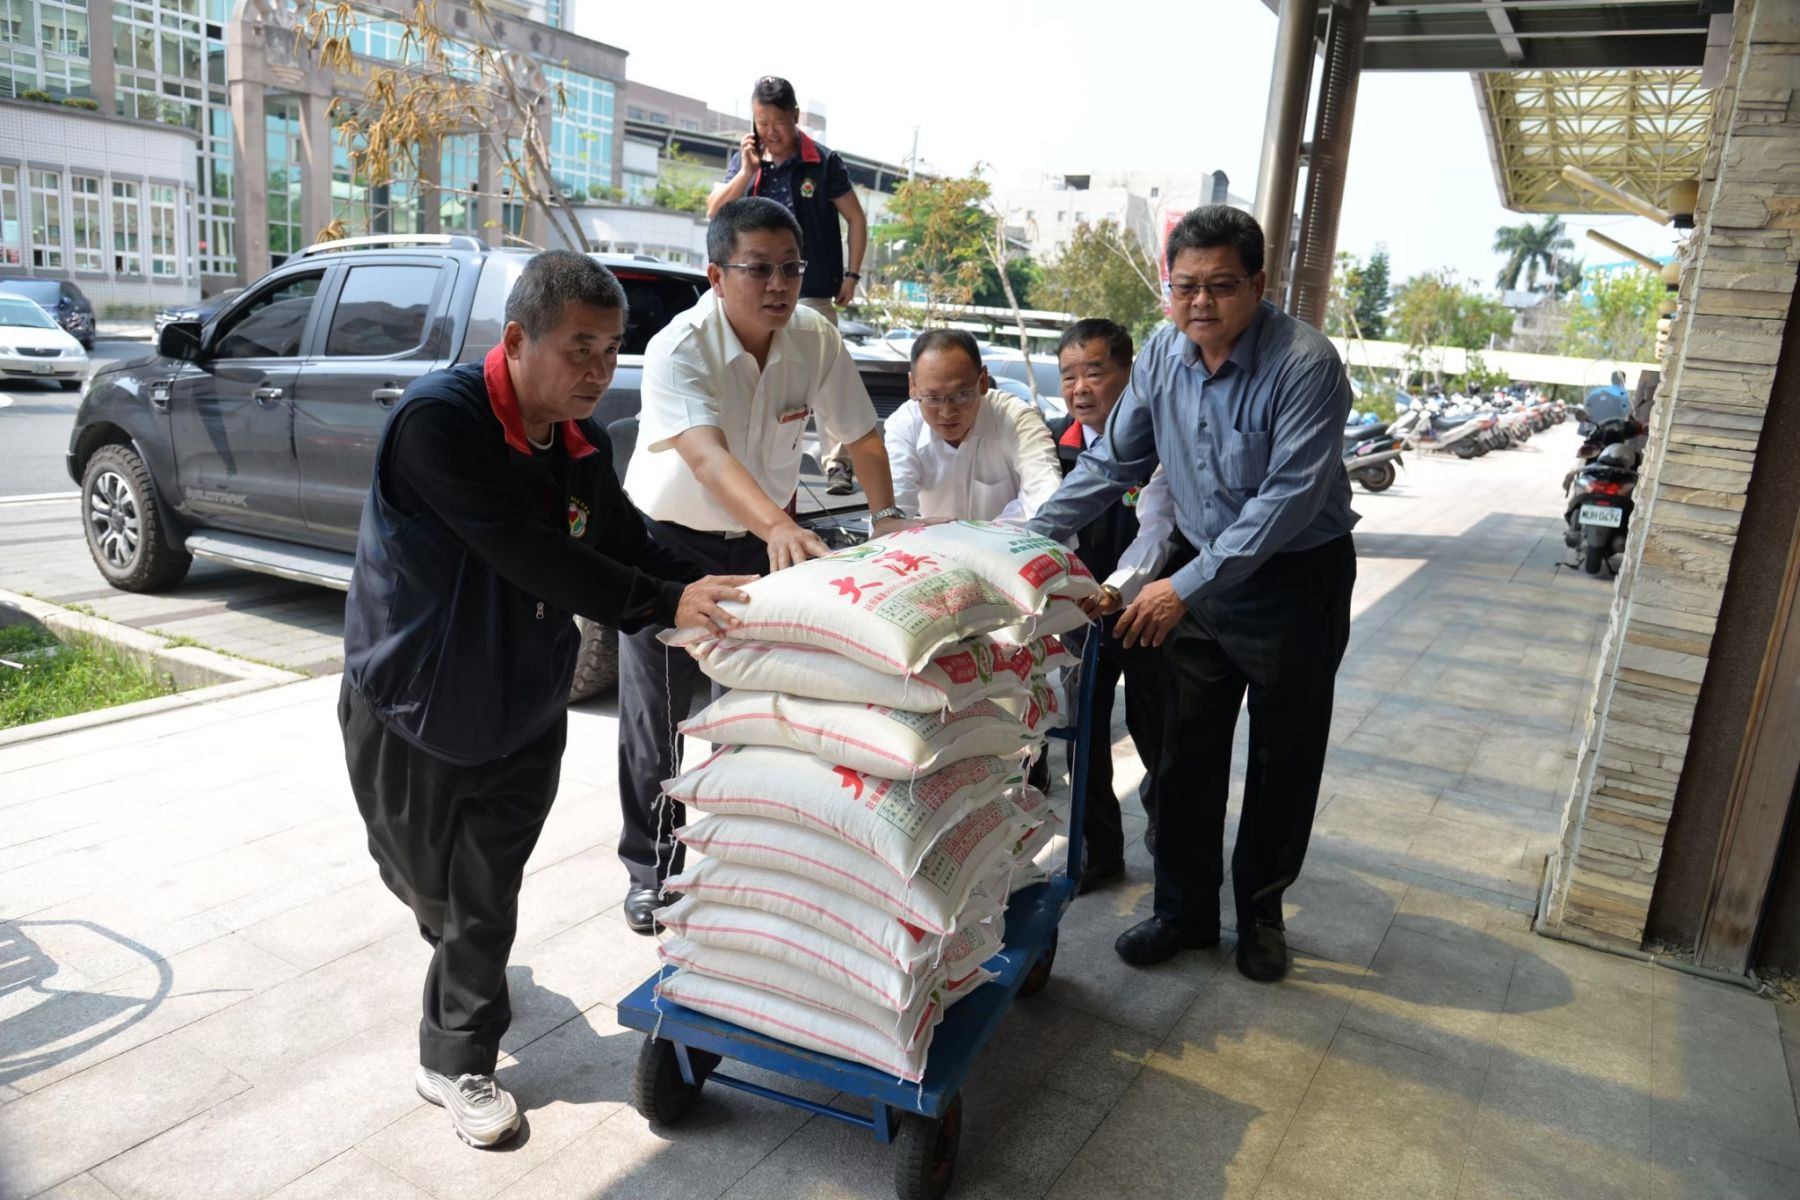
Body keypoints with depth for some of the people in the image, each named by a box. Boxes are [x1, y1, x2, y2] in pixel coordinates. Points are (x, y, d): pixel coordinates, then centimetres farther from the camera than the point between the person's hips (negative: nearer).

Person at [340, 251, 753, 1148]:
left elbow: (631, 549, 1)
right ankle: (461, 962, 49)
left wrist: (720, 602, -14)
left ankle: (456, 1064, 31)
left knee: (486, 897, 10)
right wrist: (664, 603, -35)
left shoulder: (582, 446, -3)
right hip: (410, 705, -4)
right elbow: (531, 556, -32)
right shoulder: (439, 419, -26)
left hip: (523, 708, 5)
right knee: (425, 879, 16)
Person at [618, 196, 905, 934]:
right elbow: (707, 457, -43)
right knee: (657, 715, 3)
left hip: (764, 540, 4)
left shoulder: (816, 339, -12)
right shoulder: (678, 350, -27)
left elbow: (861, 437, -6)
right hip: (668, 540, -3)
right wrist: (779, 526, -60)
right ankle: (651, 868, 23)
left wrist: (887, 519, -22)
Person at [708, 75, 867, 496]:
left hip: (813, 292, -4)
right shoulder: (743, 160, 8)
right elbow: (714, 211, 1)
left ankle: (837, 463, -4)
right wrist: (747, 170, -10)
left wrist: (851, 275, -2)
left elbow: (856, 218, 3)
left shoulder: (822, 162, -2)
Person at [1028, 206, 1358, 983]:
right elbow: (1113, 462, 5)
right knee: (1187, 751, 9)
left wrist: (1188, 585, -30)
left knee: (1283, 760, 9)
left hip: (1297, 578, -4)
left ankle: (1260, 912, 29)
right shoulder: (1162, 354, -4)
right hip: (1200, 569, 5)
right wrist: (1031, 536, -3)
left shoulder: (1305, 364, -22)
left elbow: (1290, 496, -26)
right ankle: (1183, 911, 25)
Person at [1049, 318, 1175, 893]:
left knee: (1154, 735, 11)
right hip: (1080, 608, 4)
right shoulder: (1054, 439, -3)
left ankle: (1163, 829, 39)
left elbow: (1155, 532, -26)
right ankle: (1099, 851, 25)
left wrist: (1118, 589, -43)